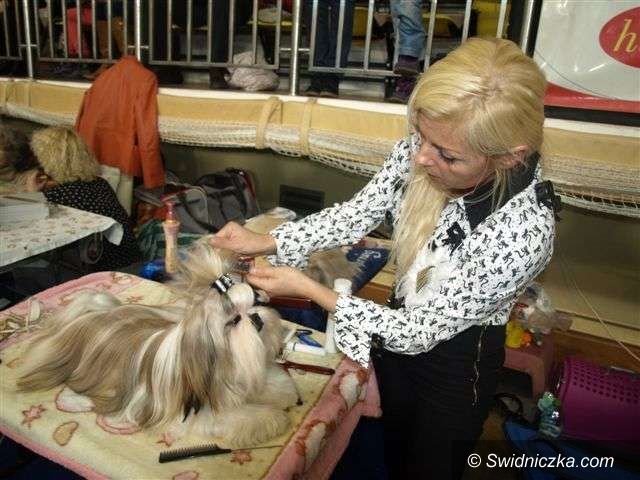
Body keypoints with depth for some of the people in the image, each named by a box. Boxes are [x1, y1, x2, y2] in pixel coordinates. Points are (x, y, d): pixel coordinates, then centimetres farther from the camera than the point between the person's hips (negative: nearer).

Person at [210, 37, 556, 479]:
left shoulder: (523, 231, -36)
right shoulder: (419, 154, -21)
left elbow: (419, 332, -28)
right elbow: (356, 215, -6)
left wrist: (308, 289, -28)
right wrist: (266, 242, -17)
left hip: (457, 365, -5)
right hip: (401, 326, 5)